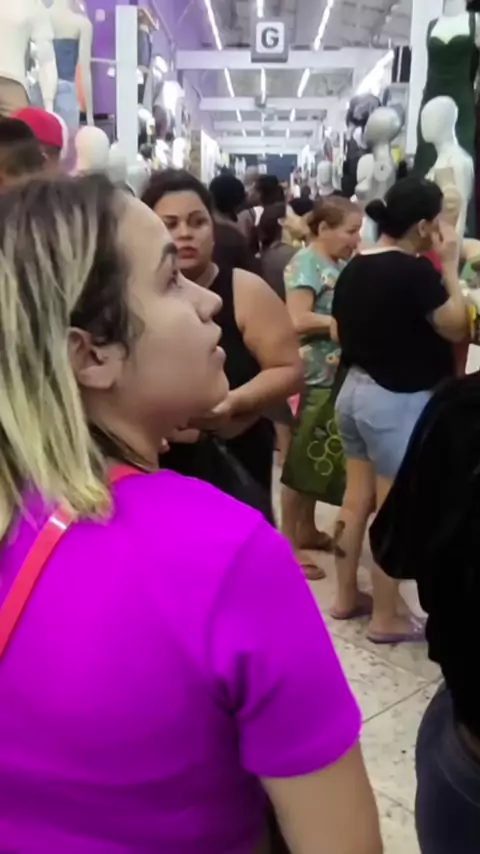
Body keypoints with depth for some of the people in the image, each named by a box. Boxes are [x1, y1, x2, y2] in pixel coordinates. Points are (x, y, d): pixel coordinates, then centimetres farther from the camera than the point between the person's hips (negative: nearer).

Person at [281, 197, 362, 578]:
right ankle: (290, 542, 12)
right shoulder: (307, 263, -14)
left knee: (320, 457, 17)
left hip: (337, 375, 9)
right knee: (301, 459, 0)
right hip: (312, 377, -8)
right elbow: (297, 320, -24)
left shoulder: (339, 263, 11)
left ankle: (307, 529, 31)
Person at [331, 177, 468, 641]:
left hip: (354, 391, 8)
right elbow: (456, 327, -10)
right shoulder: (415, 270, -19)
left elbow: (337, 332, 14)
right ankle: (387, 618, 15)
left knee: (356, 500, 16)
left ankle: (347, 596, 29)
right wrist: (450, 266, -5)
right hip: (398, 401, -8)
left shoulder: (354, 267, 5)